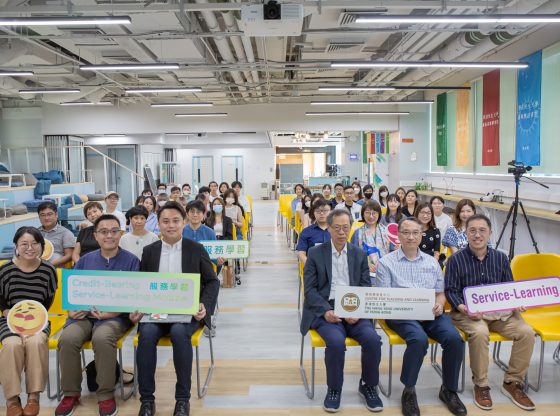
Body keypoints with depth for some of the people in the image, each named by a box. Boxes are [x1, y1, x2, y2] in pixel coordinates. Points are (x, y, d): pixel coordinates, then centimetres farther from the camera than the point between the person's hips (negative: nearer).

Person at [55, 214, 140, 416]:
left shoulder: (131, 260, 2)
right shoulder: (85, 260, 14)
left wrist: (112, 312, -18)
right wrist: (71, 310, -6)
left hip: (116, 316, -3)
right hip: (84, 314, 4)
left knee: (102, 338, -35)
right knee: (68, 338, -28)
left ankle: (106, 395, -15)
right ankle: (71, 393, -5)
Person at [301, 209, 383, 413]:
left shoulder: (360, 255, 12)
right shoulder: (315, 253, 4)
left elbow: (366, 288, 7)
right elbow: (310, 289, -1)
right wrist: (326, 310, -18)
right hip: (325, 309, -2)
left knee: (373, 339, -23)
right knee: (336, 341, -31)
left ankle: (368, 385, 6)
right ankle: (334, 389, -3)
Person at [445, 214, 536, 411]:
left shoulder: (501, 258, 9)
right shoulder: (456, 259, -3)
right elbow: (451, 290, -6)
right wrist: (463, 308, -23)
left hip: (500, 310, 4)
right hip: (468, 311, -4)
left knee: (526, 332, -20)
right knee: (480, 333, -34)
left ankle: (512, 382, 1)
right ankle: (481, 385, -12)